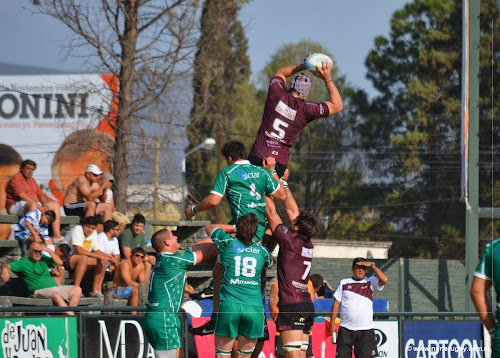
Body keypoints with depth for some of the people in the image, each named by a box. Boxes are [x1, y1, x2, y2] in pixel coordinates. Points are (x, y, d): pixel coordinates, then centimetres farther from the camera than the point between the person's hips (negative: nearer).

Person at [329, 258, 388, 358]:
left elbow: (384, 280, -11)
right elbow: (336, 303, 8)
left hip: (366, 329, -1)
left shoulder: (370, 282, 7)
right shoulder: (343, 283, 9)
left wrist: (372, 265, -10)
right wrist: (332, 323, 2)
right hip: (345, 329, 1)